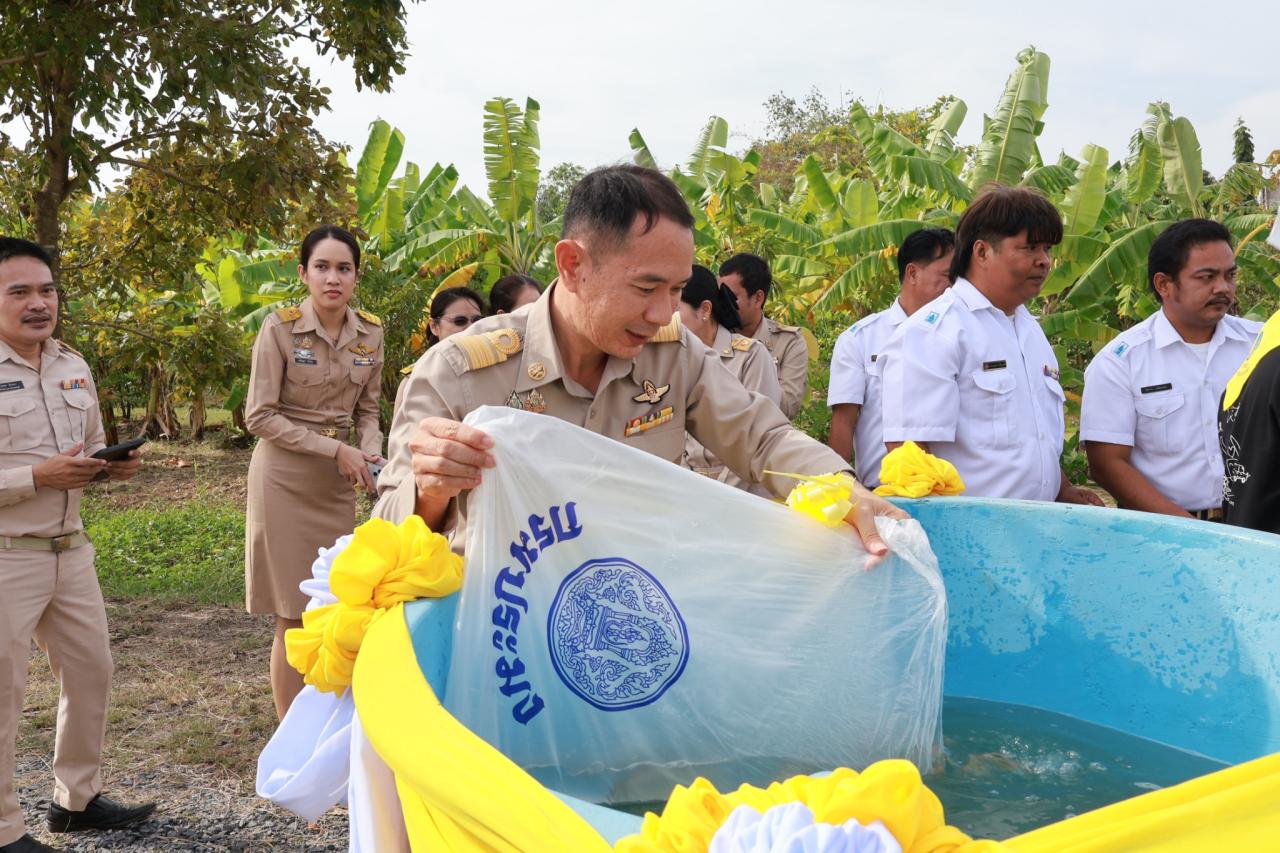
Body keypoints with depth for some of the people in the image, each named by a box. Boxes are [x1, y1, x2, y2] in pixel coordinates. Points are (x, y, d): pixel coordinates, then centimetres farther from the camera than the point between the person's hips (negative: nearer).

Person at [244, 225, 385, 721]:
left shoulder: (371, 333, 2)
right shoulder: (280, 328, -11)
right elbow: (259, 416, -13)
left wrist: (370, 451, -10)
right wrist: (335, 449, -18)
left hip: (338, 484, 5)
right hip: (285, 479, -4)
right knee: (295, 618, -1)